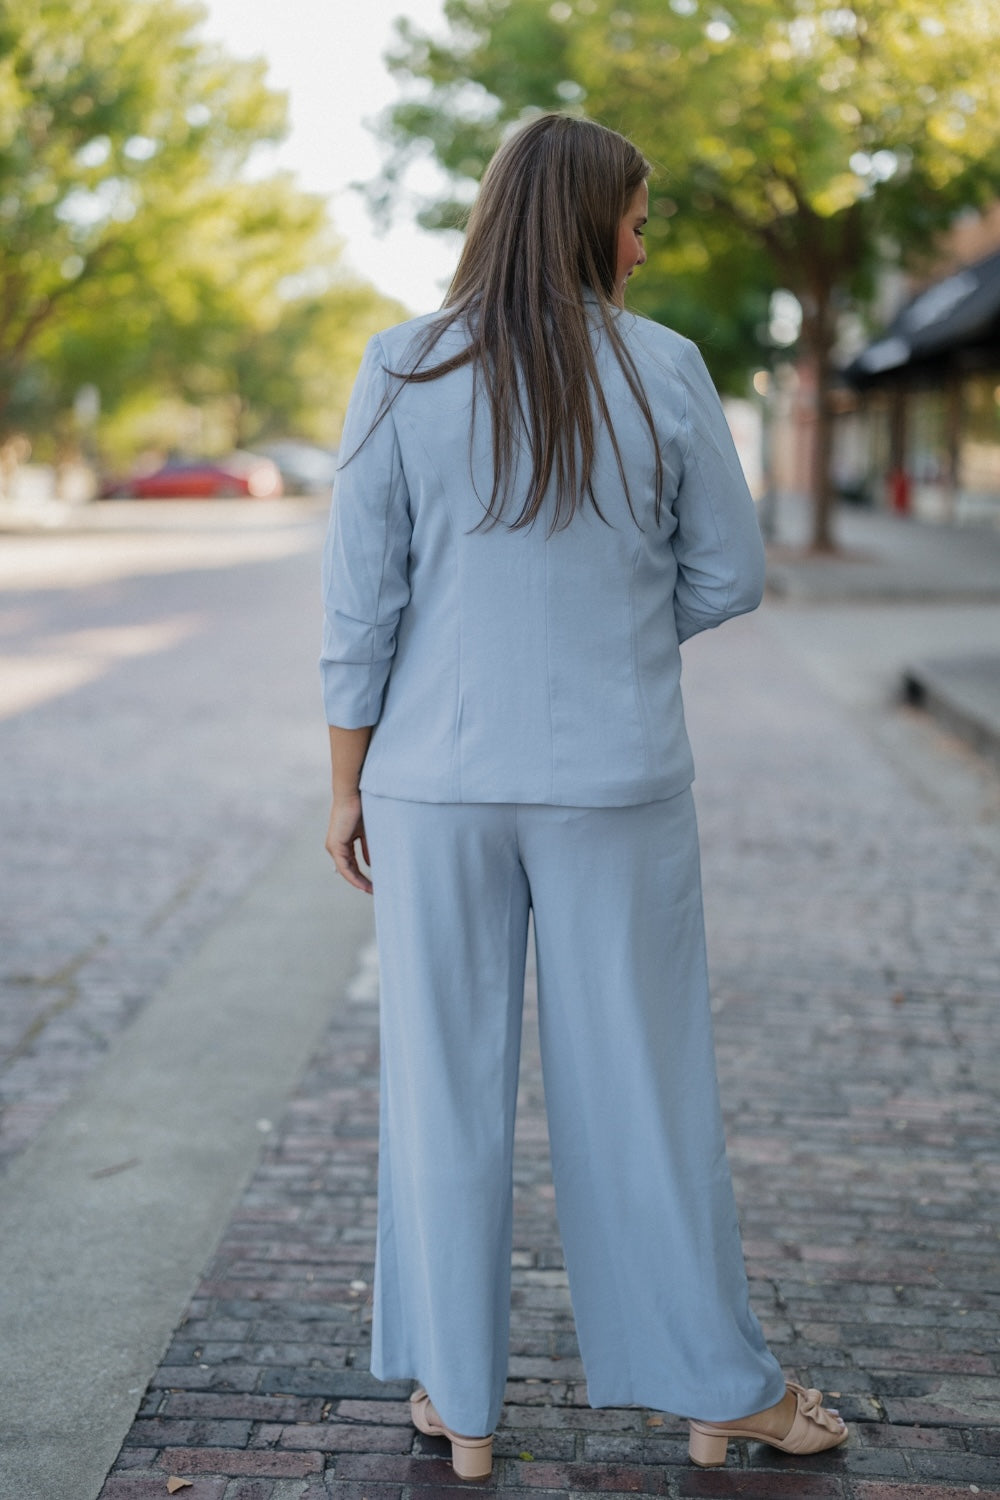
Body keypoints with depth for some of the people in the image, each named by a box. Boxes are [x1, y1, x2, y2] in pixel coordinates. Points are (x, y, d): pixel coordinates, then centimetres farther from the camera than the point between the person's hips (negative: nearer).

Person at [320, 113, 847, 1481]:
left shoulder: (403, 371, -5)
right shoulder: (664, 369, -5)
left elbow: (362, 598, -5)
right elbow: (729, 576, 0)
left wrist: (346, 782, 3)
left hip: (440, 779, 1)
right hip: (615, 782, 0)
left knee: (446, 1082, 11)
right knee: (645, 1083, 10)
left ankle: (460, 1400, 21)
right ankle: (717, 1391, 23)